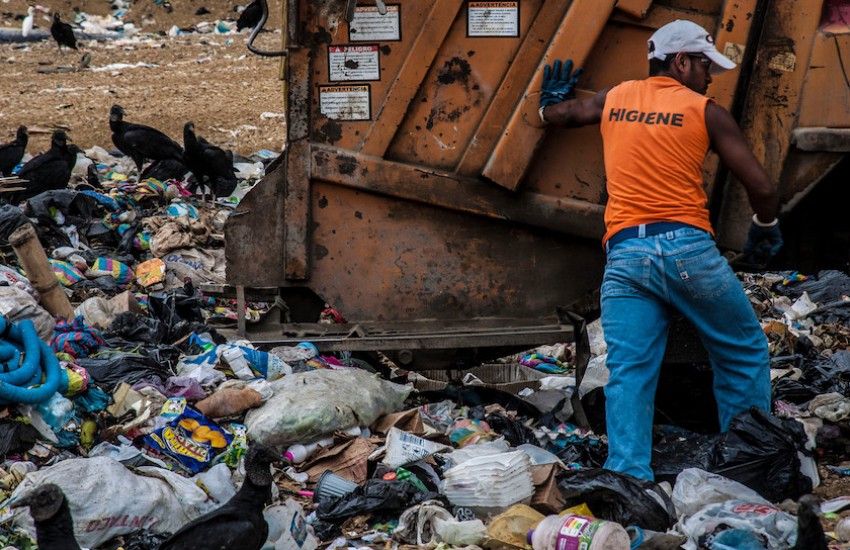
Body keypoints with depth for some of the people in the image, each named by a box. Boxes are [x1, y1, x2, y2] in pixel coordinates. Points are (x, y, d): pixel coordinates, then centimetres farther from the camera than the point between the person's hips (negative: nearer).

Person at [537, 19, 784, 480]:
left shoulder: (614, 98, 16)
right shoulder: (706, 113, 4)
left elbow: (554, 115, 34)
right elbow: (762, 189, 1)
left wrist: (552, 99, 58)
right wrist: (765, 230, 21)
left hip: (623, 254, 3)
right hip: (688, 249, -3)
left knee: (629, 373, 1)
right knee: (744, 354, 13)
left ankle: (628, 475, -10)